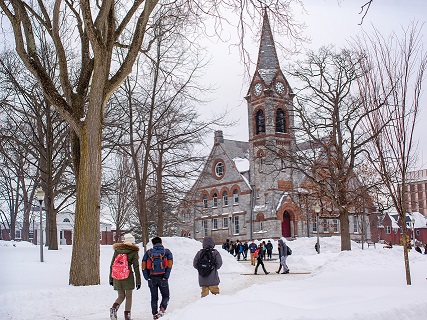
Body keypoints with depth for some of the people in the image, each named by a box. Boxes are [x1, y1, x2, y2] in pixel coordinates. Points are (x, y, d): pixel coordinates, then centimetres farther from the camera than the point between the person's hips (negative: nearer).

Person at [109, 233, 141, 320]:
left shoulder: (117, 250, 8)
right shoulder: (133, 252, -2)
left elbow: (112, 265, 8)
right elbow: (136, 267, -5)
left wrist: (111, 279, 15)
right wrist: (138, 281, -1)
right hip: (128, 276, -3)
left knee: (121, 296, 15)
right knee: (128, 297, 11)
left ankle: (114, 308, -11)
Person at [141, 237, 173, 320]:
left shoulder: (148, 252, 10)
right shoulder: (167, 252, 7)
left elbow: (144, 265, 1)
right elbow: (169, 264, -6)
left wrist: (147, 277, 2)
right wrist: (166, 276, -6)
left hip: (151, 278, 2)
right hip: (162, 278, -2)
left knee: (154, 297, 12)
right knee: (165, 296, 11)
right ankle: (162, 309, -11)